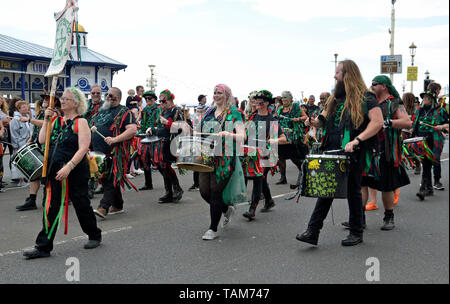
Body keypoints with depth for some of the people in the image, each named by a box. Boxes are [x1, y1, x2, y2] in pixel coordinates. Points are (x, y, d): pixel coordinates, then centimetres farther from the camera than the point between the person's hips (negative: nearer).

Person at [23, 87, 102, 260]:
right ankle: (43, 247, 9)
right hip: (54, 171, 5)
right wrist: (46, 120, 1)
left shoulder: (81, 122, -6)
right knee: (50, 207, 4)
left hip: (75, 172, -5)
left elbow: (83, 148, -15)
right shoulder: (56, 120, 13)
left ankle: (94, 236, 28)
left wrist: (68, 167, -24)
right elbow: (42, 140, 7)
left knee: (81, 204, 7)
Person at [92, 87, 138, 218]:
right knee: (105, 179, 13)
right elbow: (95, 128, 32)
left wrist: (115, 139, -25)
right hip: (100, 152, 8)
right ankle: (117, 206, 24)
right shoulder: (102, 111, 20)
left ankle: (104, 207, -14)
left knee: (111, 179, -10)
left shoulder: (124, 112, -5)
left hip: (115, 153, -8)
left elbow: (133, 130, -17)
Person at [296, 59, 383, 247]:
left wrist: (357, 140, -25)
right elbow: (325, 119, 24)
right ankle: (313, 231, 6)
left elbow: (378, 122, -16)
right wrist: (316, 122, 0)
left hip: (353, 153, -6)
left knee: (353, 191, 5)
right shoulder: (336, 97, 16)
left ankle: (356, 233, 20)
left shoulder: (365, 98, -7)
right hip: (332, 151, 6)